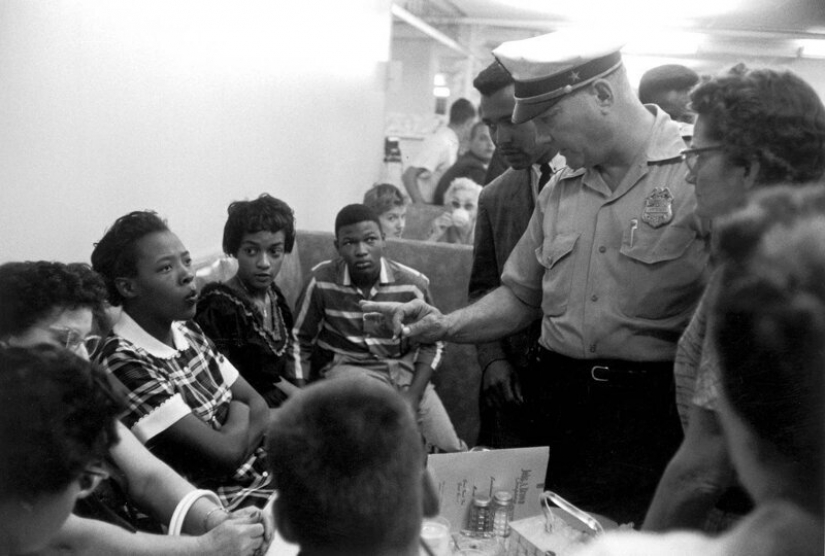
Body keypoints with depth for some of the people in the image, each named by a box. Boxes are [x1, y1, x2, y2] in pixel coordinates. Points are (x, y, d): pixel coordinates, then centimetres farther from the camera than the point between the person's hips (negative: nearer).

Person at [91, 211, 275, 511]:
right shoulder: (121, 364, -19)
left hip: (264, 474, 8)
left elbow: (257, 405, 8)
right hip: (222, 505, -8)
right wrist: (239, 414, 1)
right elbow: (226, 451, -20)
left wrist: (237, 436, -13)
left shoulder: (188, 331, 7)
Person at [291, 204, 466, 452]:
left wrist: (412, 398, -10)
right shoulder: (322, 280, -12)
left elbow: (431, 344, 2)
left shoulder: (413, 283, -10)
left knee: (449, 449, -7)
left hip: (406, 368, 2)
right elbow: (300, 341, 1)